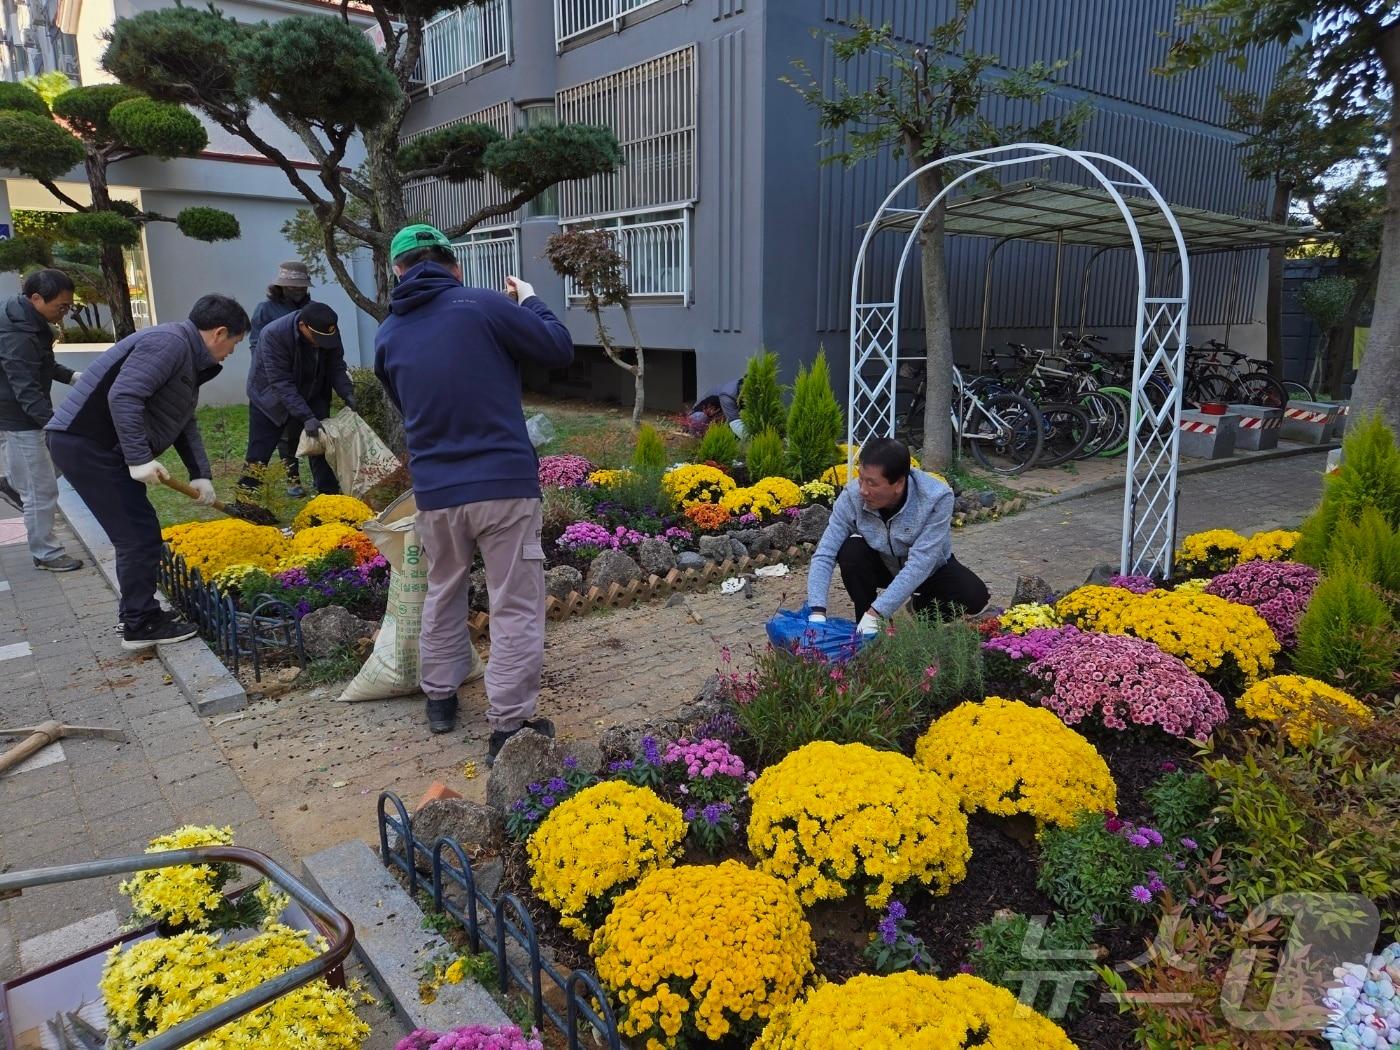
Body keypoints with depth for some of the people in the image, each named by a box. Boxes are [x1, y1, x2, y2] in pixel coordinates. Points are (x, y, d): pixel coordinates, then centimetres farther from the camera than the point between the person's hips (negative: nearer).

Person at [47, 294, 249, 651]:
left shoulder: (189, 357, 15)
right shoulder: (169, 343, -17)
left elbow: (184, 423, 18)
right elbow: (123, 397, -28)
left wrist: (201, 474, 9)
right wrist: (140, 459, -28)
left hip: (98, 447, 10)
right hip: (84, 444, -10)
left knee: (138, 534, 16)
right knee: (140, 534, -6)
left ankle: (139, 615, 25)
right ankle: (140, 626, 4)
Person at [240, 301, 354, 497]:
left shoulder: (330, 331, -19)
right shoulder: (273, 334, -33)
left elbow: (336, 367, -7)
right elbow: (281, 383, -34)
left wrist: (347, 393, -25)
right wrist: (306, 417, -41)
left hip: (311, 397, 4)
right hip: (269, 399, -4)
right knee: (257, 458, -3)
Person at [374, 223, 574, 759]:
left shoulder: (388, 334, 7)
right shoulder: (485, 305, -7)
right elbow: (560, 349, -1)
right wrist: (529, 300, 16)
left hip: (434, 490, 5)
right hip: (504, 483, -4)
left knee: (443, 592, 24)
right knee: (516, 605, 4)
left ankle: (440, 697, 36)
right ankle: (508, 725, 7)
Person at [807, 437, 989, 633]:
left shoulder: (937, 498, -34)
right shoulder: (852, 496, -28)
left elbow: (919, 564, -38)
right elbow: (825, 555, -28)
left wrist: (875, 614, -44)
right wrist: (817, 613, -41)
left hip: (930, 569, -1)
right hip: (882, 565, 1)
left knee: (974, 595, -26)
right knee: (851, 552, -29)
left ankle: (923, 612, 6)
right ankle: (865, 632, -8)